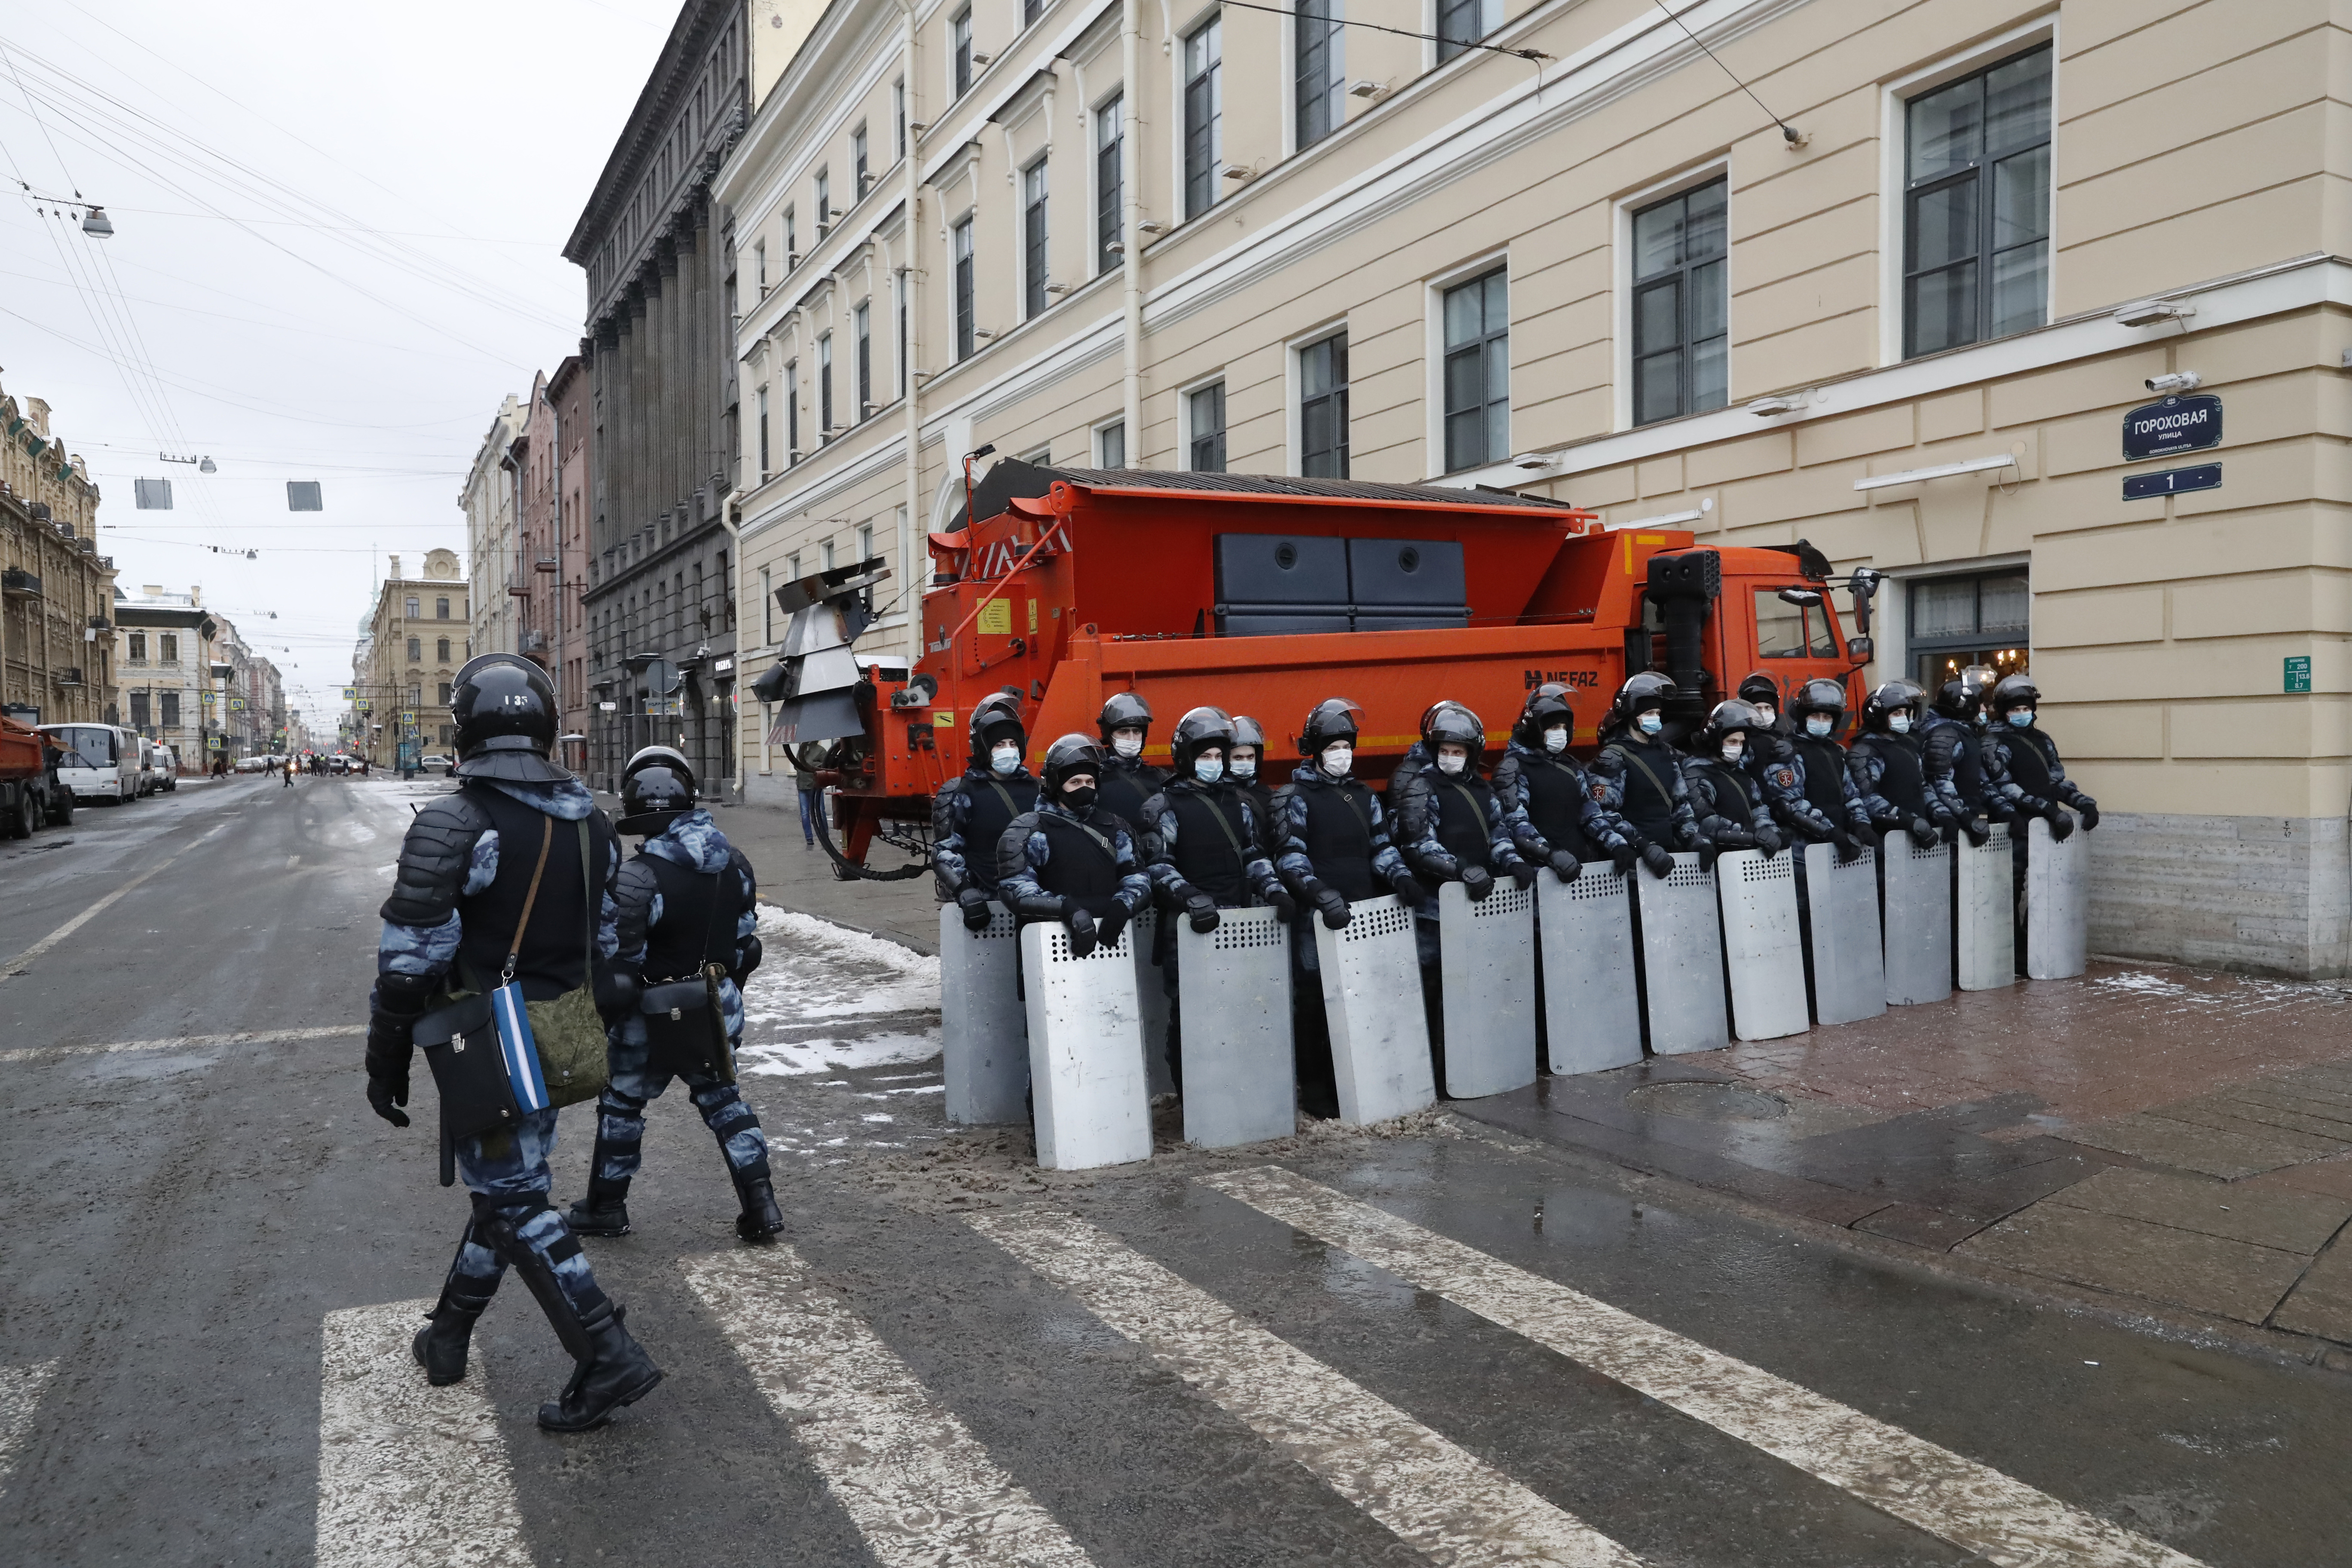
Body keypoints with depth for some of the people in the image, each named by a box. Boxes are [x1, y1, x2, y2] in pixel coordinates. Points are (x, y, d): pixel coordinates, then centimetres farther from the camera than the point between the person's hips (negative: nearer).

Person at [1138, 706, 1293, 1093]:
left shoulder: (1238, 803, 17)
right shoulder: (1164, 808, 1)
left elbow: (1255, 857, 16)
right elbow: (1158, 866, -8)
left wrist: (1274, 889, -3)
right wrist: (1192, 898, -23)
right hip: (1188, 928, -4)